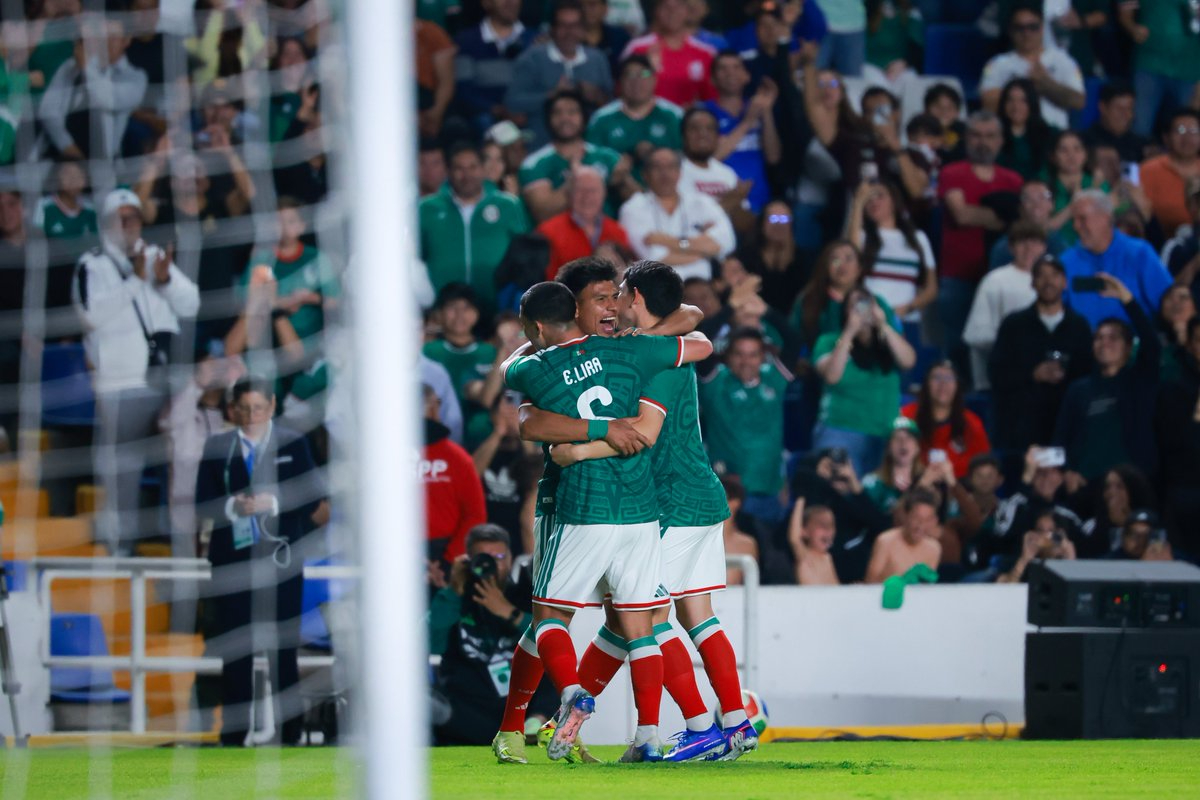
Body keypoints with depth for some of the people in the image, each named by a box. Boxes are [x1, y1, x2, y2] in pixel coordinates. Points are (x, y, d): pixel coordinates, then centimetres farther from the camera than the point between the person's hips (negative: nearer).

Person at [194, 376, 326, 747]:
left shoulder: (293, 444, 4)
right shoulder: (217, 448, 8)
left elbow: (312, 497, 1)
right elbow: (203, 504, 4)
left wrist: (273, 503, -15)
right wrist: (233, 507, -15)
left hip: (279, 557, -1)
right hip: (232, 559, 1)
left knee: (283, 646, 1)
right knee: (234, 649, 1)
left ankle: (290, 732, 5)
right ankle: (233, 734, 5)